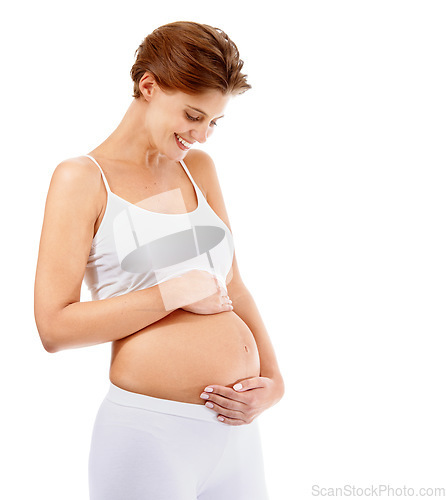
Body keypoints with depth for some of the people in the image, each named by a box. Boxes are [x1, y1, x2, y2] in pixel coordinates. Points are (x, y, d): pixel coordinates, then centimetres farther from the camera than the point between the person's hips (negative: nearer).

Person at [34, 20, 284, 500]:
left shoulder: (199, 168, 13)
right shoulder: (83, 178, -4)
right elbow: (54, 326, -12)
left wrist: (273, 380, 1)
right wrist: (175, 292, -12)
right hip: (150, 430, -6)